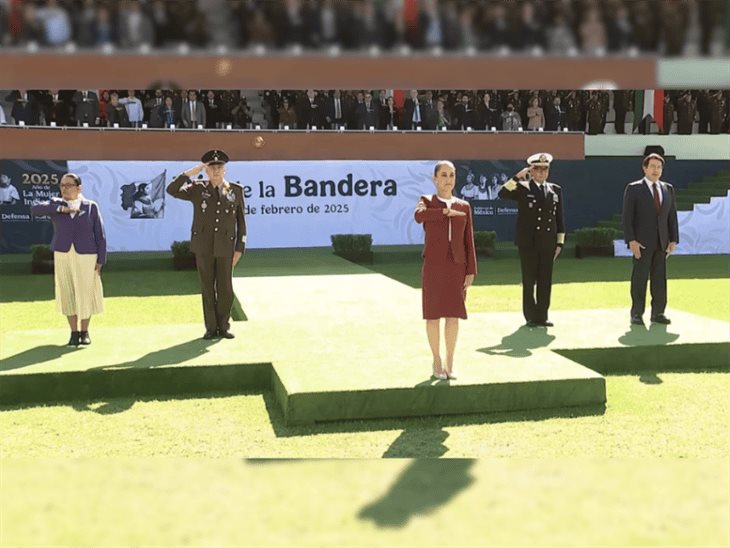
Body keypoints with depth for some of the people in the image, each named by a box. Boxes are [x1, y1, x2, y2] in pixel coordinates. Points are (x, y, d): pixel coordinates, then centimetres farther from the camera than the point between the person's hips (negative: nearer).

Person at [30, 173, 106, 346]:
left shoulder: (91, 206, -2)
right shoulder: (55, 204, 2)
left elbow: (100, 235, -2)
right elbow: (35, 209, -17)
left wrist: (101, 260, -7)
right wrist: (61, 209, -23)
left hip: (86, 256, -1)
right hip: (63, 256, 1)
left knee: (85, 294, 3)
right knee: (68, 294, 5)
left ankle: (84, 332, 20)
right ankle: (74, 333, 17)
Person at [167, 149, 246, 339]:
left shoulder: (236, 190, 2)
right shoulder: (197, 189, 1)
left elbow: (240, 221, 4)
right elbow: (172, 190, -13)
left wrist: (239, 248, -1)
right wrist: (191, 172, -14)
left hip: (225, 246, 0)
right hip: (203, 246, 0)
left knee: (225, 288, 3)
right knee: (207, 288, 5)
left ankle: (223, 326, 16)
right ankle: (211, 328, 14)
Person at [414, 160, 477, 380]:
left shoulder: (464, 206, 9)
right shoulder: (427, 201, 2)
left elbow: (468, 241, 8)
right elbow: (419, 216, -24)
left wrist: (471, 271, 1)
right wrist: (447, 212, -18)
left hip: (457, 266, 2)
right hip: (434, 265, -2)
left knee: (453, 314, 4)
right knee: (433, 314, 2)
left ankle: (450, 363, 15)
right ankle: (437, 362, 15)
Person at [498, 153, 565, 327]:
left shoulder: (556, 190, 10)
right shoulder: (522, 188, 0)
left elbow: (559, 219, 11)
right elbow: (502, 193, -19)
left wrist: (559, 242, 7)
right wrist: (518, 177, -23)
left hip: (548, 243, 3)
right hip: (528, 243, -3)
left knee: (546, 281, 6)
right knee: (529, 281, 3)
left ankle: (542, 316, 14)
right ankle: (531, 316, 13)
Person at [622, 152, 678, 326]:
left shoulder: (668, 189, 11)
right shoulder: (633, 189, -3)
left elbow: (672, 216, 10)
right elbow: (627, 217, -7)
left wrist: (673, 240, 3)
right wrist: (631, 241, -14)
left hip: (662, 242, 4)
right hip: (642, 242, -4)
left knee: (660, 277, 5)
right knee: (640, 278, -1)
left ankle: (658, 312, 12)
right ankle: (637, 313, 5)